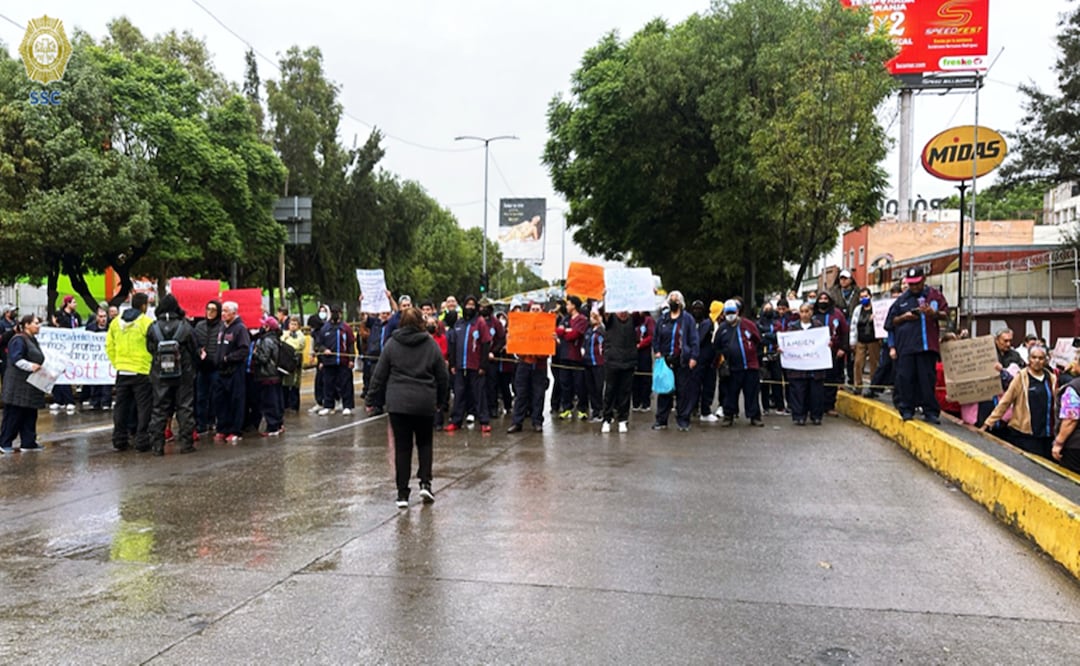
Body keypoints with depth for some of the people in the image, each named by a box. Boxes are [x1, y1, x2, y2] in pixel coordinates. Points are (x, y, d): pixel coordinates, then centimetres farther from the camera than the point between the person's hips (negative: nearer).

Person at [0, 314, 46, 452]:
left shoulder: (32, 340, 17)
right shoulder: (18, 340, -11)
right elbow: (16, 359, -21)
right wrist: (30, 366, -30)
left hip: (30, 385, 9)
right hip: (18, 385, -9)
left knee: (30, 415, 9)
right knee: (13, 414, -2)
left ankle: (28, 442, 14)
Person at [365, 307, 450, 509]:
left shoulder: (392, 344, 0)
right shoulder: (431, 345, 2)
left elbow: (379, 375, 1)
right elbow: (443, 377, 6)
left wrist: (373, 400, 10)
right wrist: (440, 399, 20)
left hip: (398, 403, 0)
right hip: (425, 403, 1)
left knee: (402, 447, 4)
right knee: (425, 443, 17)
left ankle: (402, 494, 5)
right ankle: (425, 483, 3)